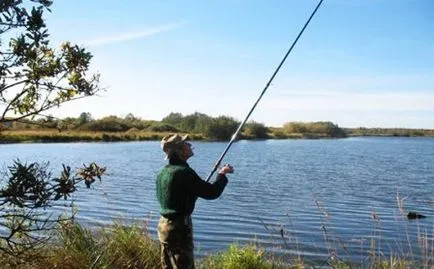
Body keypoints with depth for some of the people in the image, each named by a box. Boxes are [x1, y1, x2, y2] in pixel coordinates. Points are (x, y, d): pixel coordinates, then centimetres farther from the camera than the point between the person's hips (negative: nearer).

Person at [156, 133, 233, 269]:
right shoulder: (184, 172, -19)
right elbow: (212, 193, -16)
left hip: (164, 225, 9)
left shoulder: (163, 172, 7)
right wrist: (222, 174, 0)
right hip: (179, 227, -9)